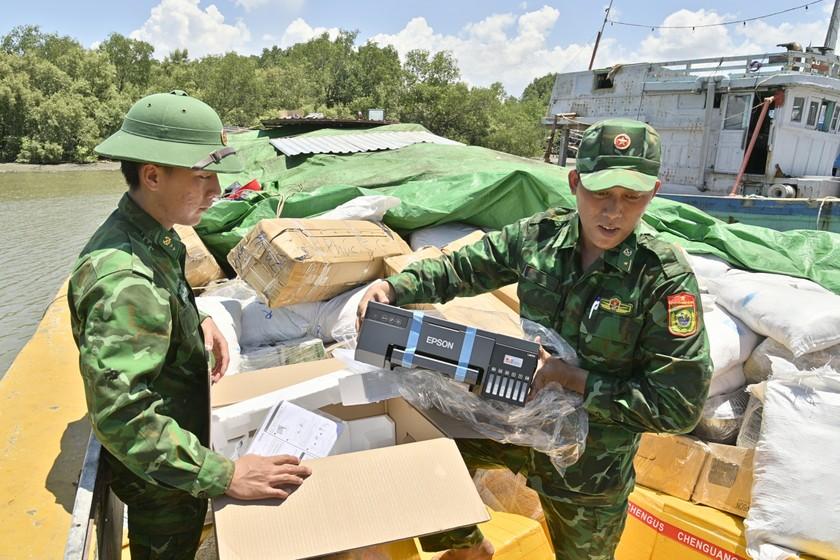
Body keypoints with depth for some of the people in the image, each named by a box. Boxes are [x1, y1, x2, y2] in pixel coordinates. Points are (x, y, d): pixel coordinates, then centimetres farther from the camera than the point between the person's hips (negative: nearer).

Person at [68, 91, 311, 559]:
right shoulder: (124, 278, -35)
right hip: (159, 478, -8)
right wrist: (224, 476, -38)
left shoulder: (154, 236, -5)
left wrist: (199, 320, -1)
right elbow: (122, 417, -39)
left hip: (173, 455, 8)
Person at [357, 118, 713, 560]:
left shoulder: (666, 279, -24)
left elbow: (678, 407, -22)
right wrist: (394, 287, -16)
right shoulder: (541, 236, -13)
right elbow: (460, 268, -1)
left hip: (591, 463, -3)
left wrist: (568, 376, -26)